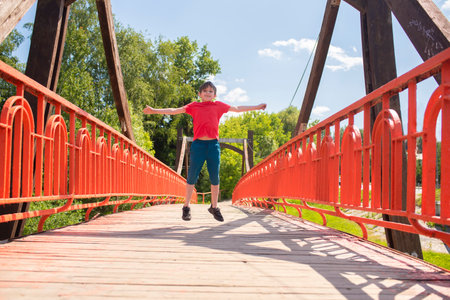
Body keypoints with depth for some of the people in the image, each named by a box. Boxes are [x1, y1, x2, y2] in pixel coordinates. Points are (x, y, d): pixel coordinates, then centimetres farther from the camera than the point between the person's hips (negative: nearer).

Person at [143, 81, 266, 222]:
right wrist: (154, 110, 2)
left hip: (213, 144, 2)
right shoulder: (194, 106, 9)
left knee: (215, 177, 5)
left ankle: (214, 207, 18)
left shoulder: (219, 105, 12)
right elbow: (175, 111, 8)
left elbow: (237, 109, 19)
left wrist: (257, 107, 19)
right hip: (198, 144, -1)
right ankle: (186, 207, 10)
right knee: (192, 176, 0)